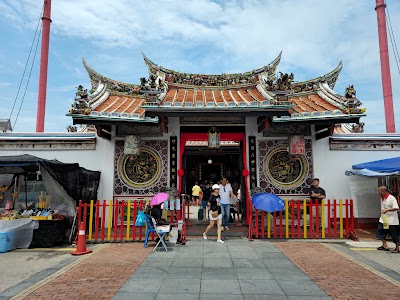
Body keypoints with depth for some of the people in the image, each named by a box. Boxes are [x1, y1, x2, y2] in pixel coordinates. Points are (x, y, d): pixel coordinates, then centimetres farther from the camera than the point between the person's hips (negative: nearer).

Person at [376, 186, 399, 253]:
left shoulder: (391, 198, -15)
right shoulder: (382, 198, 9)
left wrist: (387, 210, -30)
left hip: (391, 220, -7)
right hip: (383, 219, 8)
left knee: (394, 235, 3)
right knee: (380, 231, 1)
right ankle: (385, 245, 12)